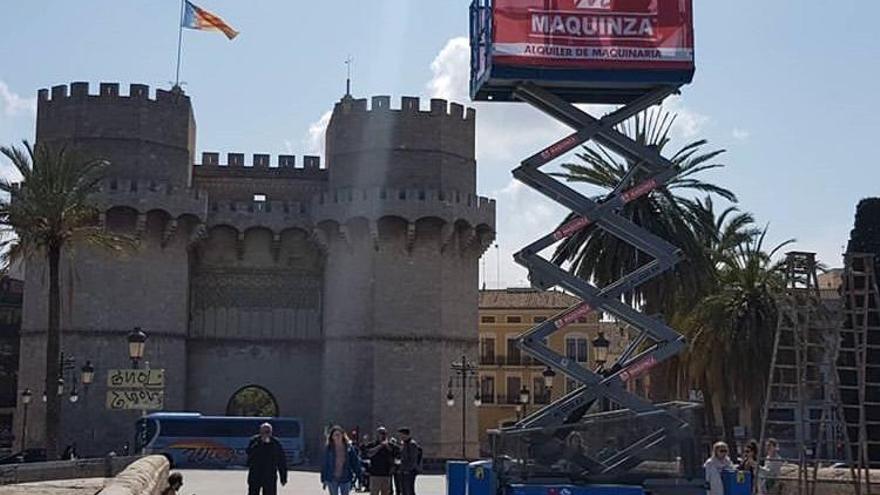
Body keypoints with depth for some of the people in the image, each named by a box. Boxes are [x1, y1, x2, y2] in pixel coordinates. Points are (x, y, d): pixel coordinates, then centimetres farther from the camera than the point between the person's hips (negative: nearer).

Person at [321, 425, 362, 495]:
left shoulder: (349, 448, -4)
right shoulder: (329, 448, -4)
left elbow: (355, 462, 0)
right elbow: (325, 464, 0)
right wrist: (323, 479, 2)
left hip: (345, 479, 1)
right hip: (332, 479, 0)